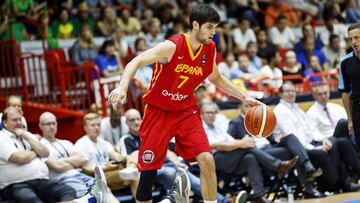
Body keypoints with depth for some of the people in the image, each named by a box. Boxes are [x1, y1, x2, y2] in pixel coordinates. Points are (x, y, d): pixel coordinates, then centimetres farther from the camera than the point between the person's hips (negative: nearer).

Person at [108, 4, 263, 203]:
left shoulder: (210, 49, -3)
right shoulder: (172, 46, -22)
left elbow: (216, 78, 16)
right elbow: (135, 62, -28)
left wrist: (244, 98, 12)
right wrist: (122, 87, -45)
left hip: (186, 111, 4)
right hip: (158, 111, -4)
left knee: (206, 159, -13)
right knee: (149, 166, -2)